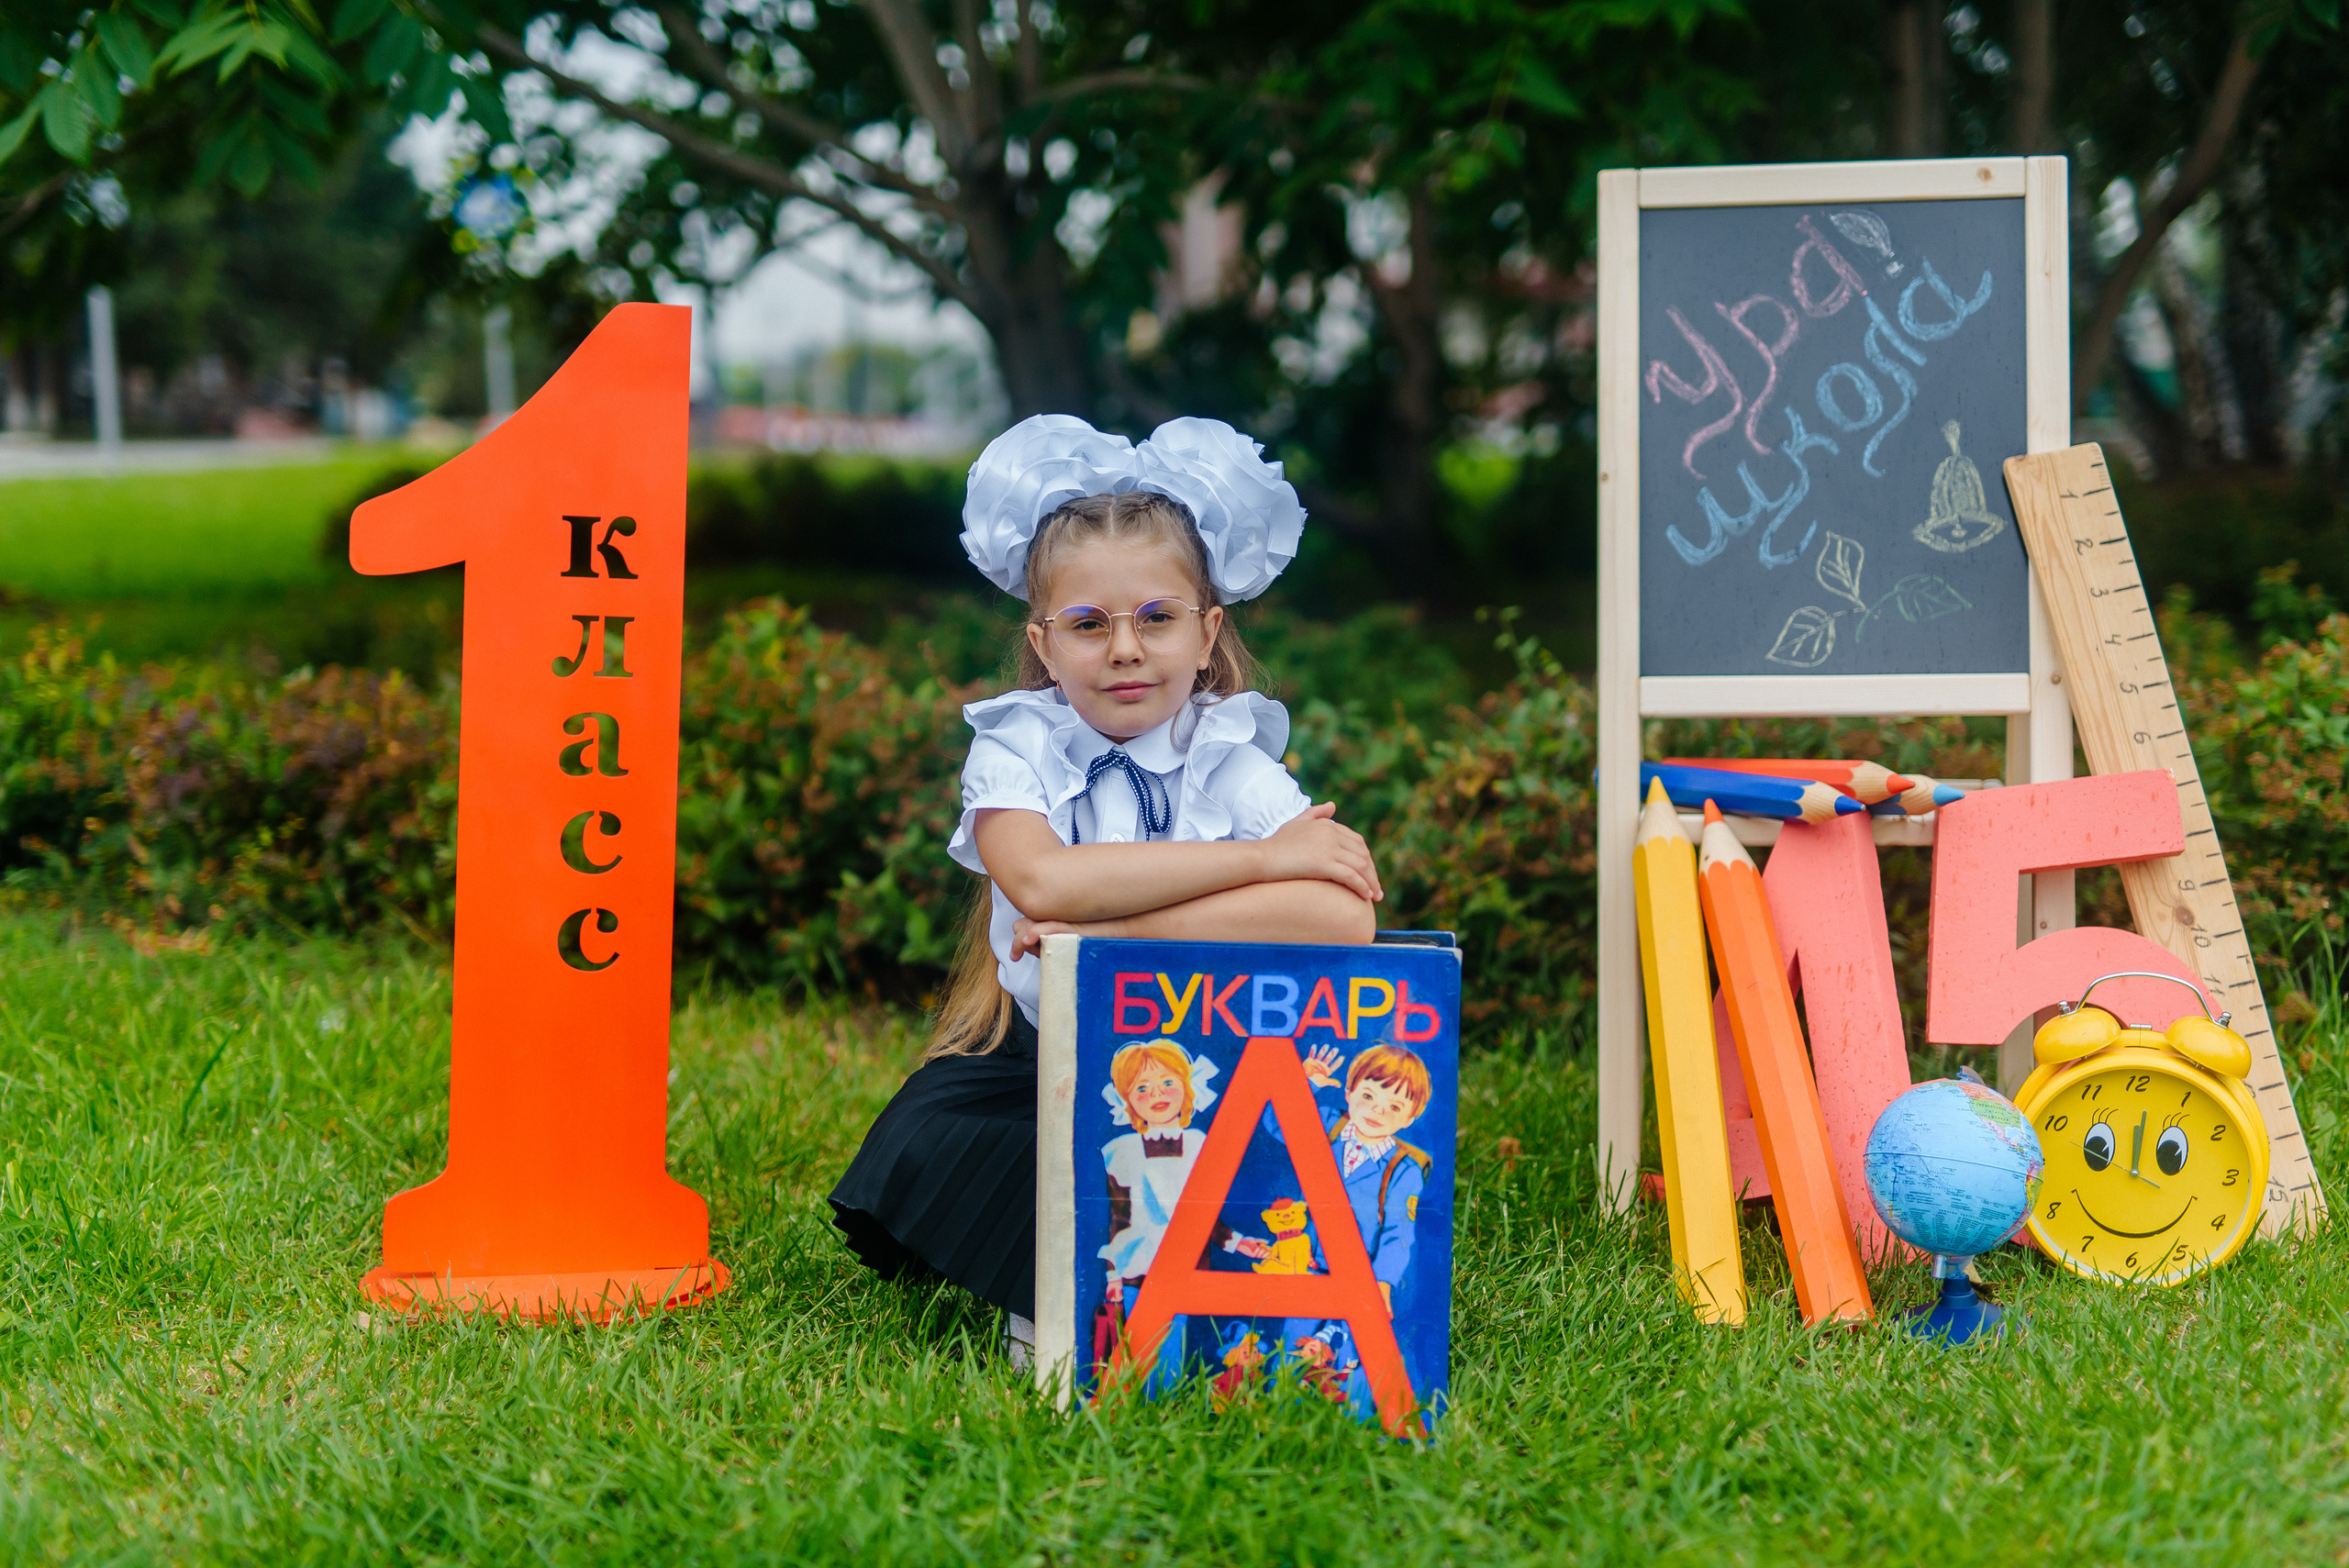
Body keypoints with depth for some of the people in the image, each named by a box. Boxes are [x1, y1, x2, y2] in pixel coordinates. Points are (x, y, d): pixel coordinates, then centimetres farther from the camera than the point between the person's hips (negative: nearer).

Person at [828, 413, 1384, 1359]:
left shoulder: (1238, 765, -3)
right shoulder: (1014, 753, -2)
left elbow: (1342, 918, -23)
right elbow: (1041, 879, -26)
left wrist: (1106, 936, -24)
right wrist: (1259, 857, -22)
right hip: (1040, 1058, -1)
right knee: (925, 1141, -27)